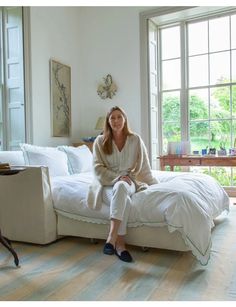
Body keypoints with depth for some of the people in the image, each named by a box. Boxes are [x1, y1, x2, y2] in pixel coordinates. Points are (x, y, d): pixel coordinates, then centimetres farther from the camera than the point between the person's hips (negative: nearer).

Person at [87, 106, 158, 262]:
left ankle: (112, 238, -39)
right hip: (107, 183, 0)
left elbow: (144, 167, 10)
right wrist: (118, 177, -15)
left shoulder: (135, 139, 5)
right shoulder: (100, 141, 3)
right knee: (124, 201, -35)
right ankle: (120, 243, -27)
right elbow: (98, 168, -3)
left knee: (120, 187, -38)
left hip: (128, 182, 0)